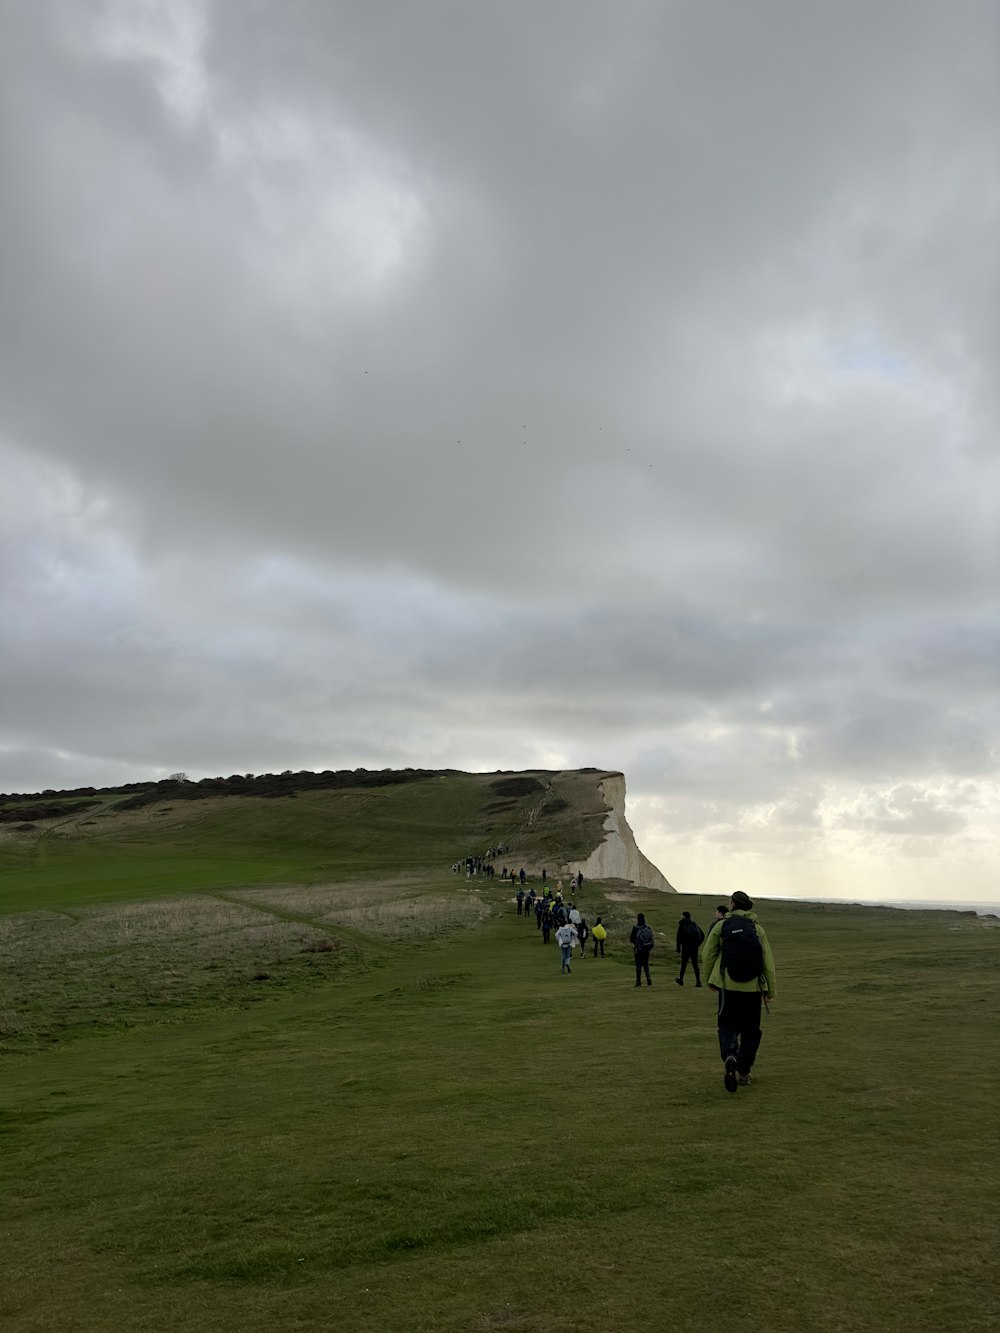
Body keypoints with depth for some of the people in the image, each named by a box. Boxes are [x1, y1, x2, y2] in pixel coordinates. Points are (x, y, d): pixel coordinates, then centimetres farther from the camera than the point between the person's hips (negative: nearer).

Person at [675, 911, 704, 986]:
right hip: (695, 947, 4)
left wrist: (678, 949, -4)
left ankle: (681, 980, 20)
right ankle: (698, 981, -1)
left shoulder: (682, 925, -4)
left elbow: (679, 937, -8)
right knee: (695, 964, 6)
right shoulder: (694, 924, 11)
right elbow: (702, 935, 11)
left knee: (684, 964, 8)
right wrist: (698, 944, 16)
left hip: (686, 947, -4)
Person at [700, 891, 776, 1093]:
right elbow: (768, 961, 0)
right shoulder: (757, 929, 2)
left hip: (728, 985, -1)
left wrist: (709, 979, 14)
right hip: (753, 987, 1)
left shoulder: (721, 926, -1)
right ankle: (744, 1073, 17)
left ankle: (730, 1057, -25)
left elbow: (708, 955, 0)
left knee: (727, 1026, 4)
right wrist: (770, 989, 7)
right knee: (750, 1029, 14)